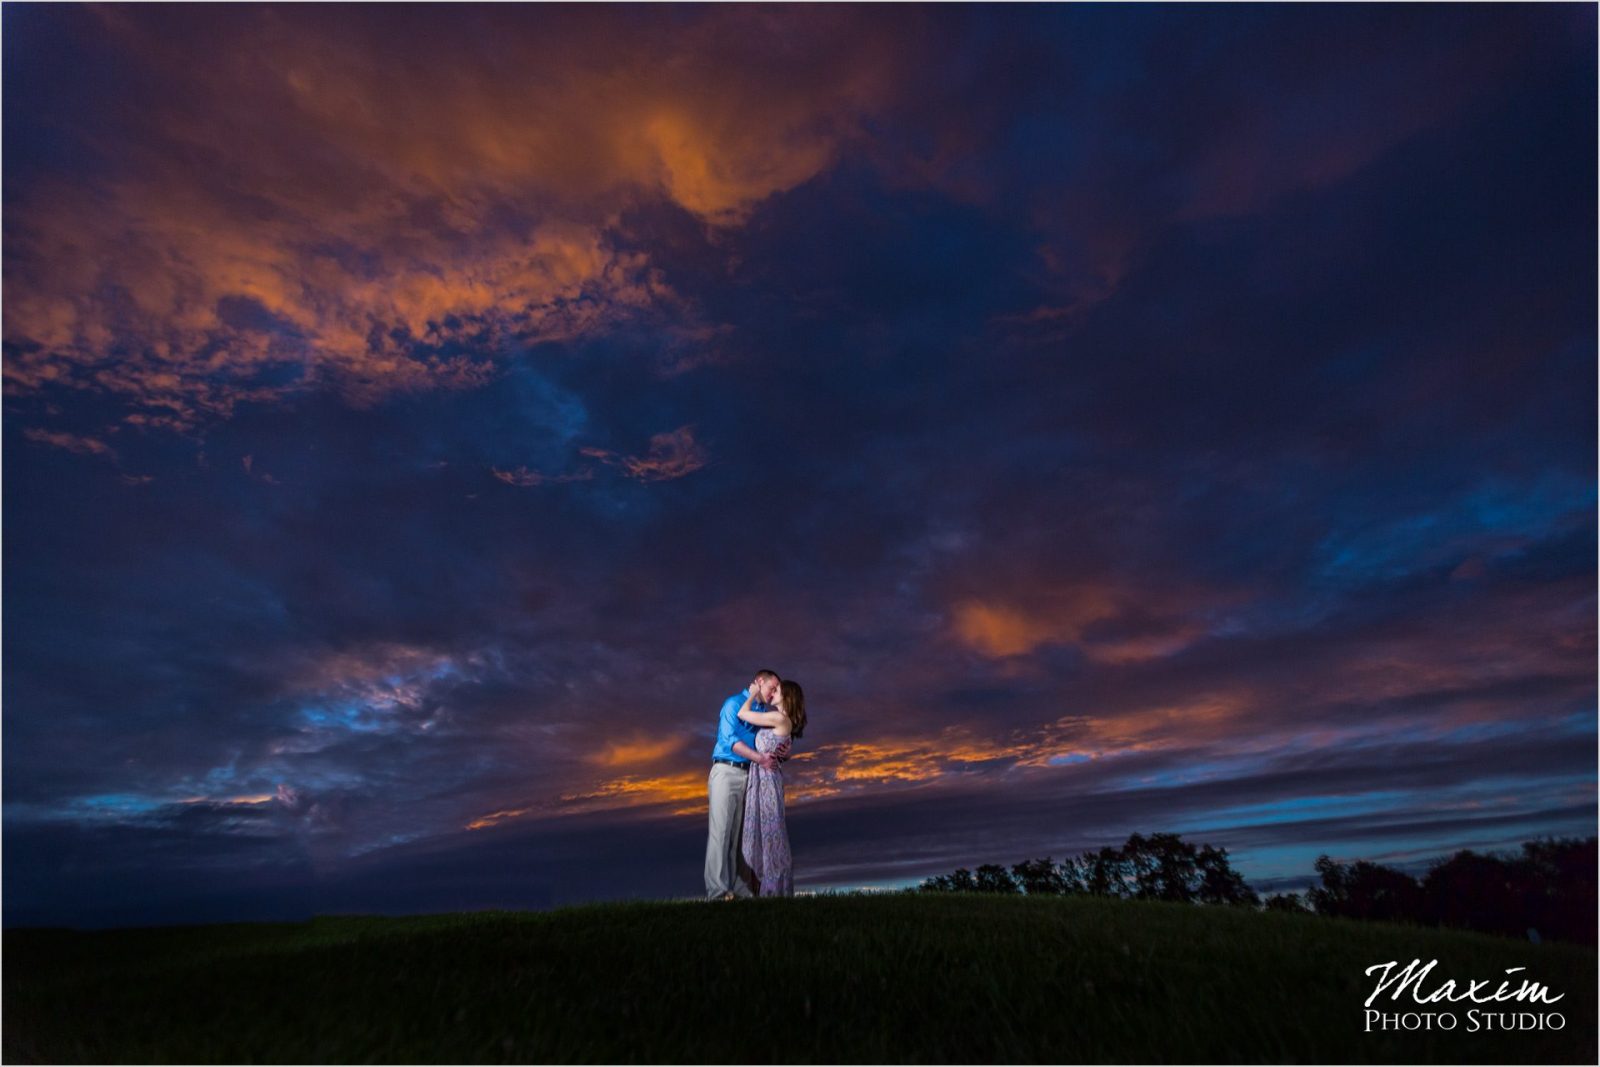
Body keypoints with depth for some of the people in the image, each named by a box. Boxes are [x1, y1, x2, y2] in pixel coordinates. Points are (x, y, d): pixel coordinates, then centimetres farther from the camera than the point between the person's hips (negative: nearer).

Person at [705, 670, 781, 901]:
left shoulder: (762, 712, 19)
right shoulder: (734, 703, -3)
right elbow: (730, 739, -13)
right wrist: (760, 759, -16)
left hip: (749, 775, 7)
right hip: (727, 771, -7)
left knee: (740, 832, 4)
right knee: (721, 830, -9)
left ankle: (738, 887, 6)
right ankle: (717, 890, -10)